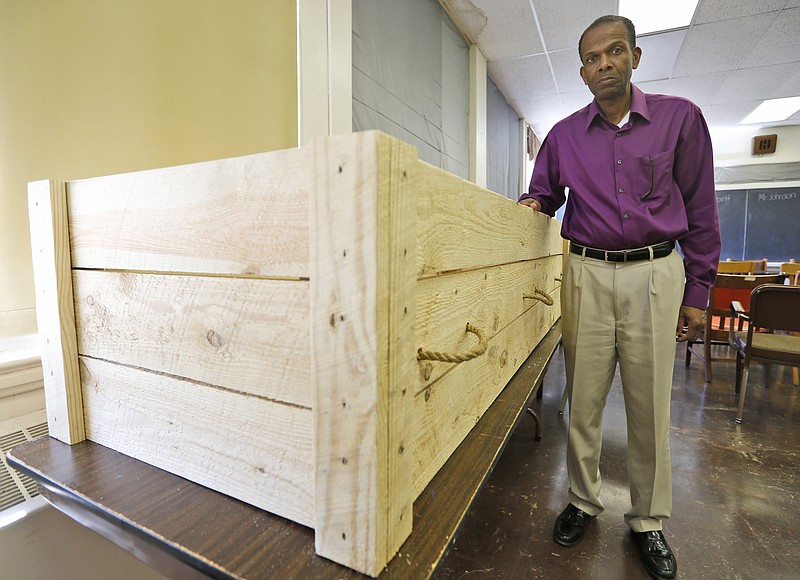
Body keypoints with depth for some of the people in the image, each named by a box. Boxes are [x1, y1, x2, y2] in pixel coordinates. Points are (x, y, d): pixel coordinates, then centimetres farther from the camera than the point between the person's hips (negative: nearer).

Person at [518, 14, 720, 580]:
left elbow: (701, 209, 5)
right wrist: (533, 206, -8)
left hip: (655, 275, -1)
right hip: (586, 274, 1)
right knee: (584, 400, 7)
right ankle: (583, 502, 26)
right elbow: (543, 194, 18)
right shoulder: (564, 135, 9)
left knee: (650, 406, 7)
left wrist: (698, 291, 1)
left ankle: (648, 521, 27)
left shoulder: (680, 117, 5)